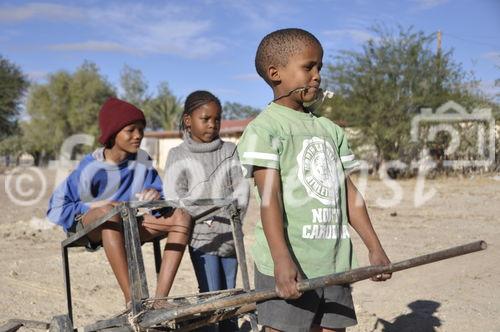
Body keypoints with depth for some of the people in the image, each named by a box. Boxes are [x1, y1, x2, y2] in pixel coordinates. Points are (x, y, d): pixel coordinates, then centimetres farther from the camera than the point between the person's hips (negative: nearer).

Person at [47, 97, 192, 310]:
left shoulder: (142, 161, -1)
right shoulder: (91, 168, -15)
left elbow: (160, 191, 2)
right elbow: (55, 209, -13)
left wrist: (155, 195, -20)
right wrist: (93, 206, -21)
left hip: (130, 226, 5)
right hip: (89, 226, -4)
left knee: (181, 216, -19)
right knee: (109, 211, -40)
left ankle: (159, 299, -28)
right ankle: (131, 300, -40)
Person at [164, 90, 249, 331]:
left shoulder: (229, 151, 10)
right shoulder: (178, 155, 2)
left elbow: (241, 188, 4)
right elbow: (175, 197, -7)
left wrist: (234, 216, -12)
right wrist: (211, 213, -16)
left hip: (230, 235, 3)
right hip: (201, 235, -3)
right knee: (210, 296, -7)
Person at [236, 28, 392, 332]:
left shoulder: (331, 130, 15)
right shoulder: (264, 128, -6)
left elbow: (349, 192, 17)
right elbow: (269, 196, -17)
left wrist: (374, 247, 14)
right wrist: (281, 259, -26)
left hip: (335, 263, 7)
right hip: (288, 265, -6)